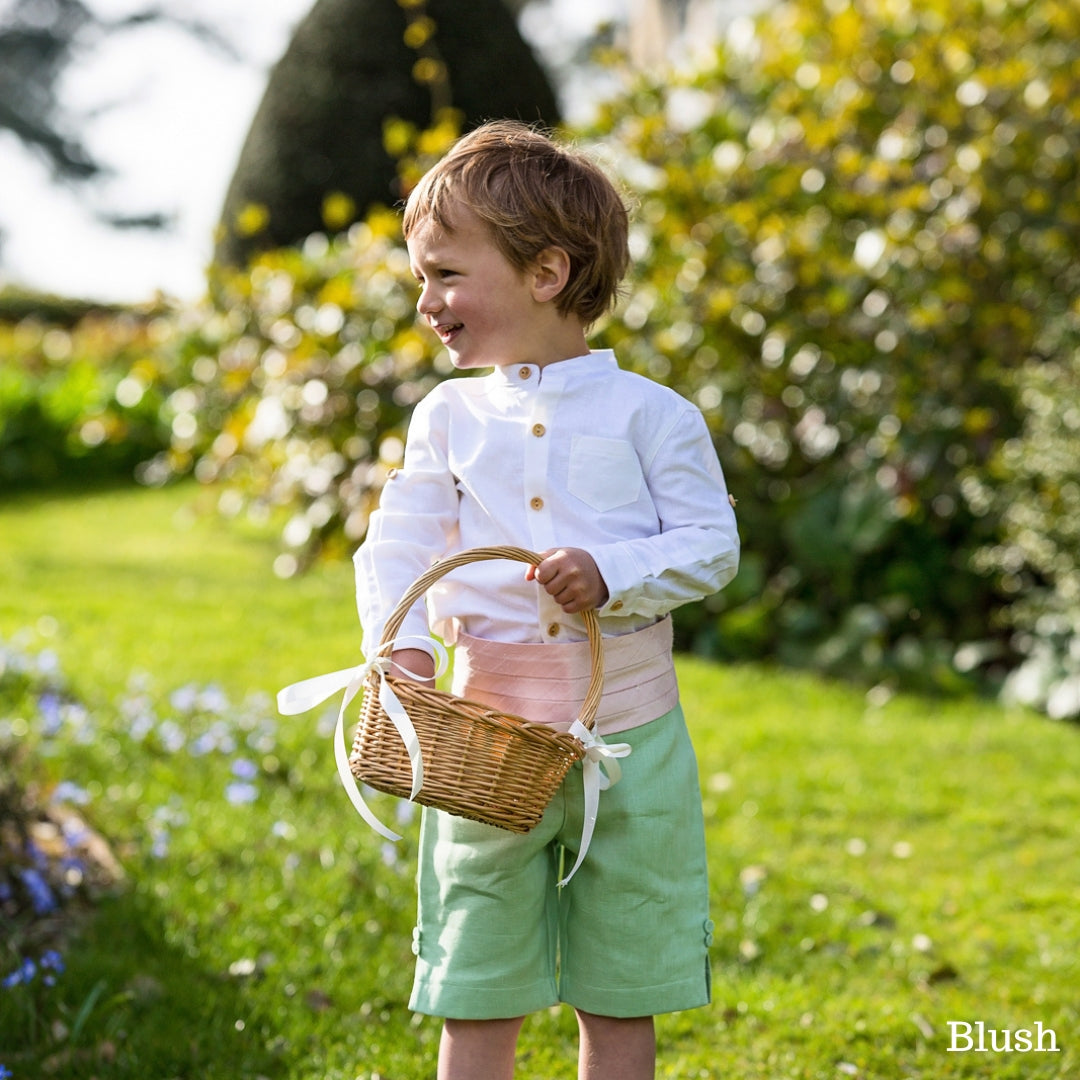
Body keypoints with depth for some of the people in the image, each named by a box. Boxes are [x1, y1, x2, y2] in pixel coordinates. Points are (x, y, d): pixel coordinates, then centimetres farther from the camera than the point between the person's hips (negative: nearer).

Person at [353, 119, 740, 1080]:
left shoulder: (649, 412, -2)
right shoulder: (448, 417, 6)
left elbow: (712, 544, -5)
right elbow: (398, 544, 1)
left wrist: (611, 574, -21)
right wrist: (399, 638, -18)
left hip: (631, 738, -2)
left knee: (621, 1000, 10)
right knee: (476, 999, 8)